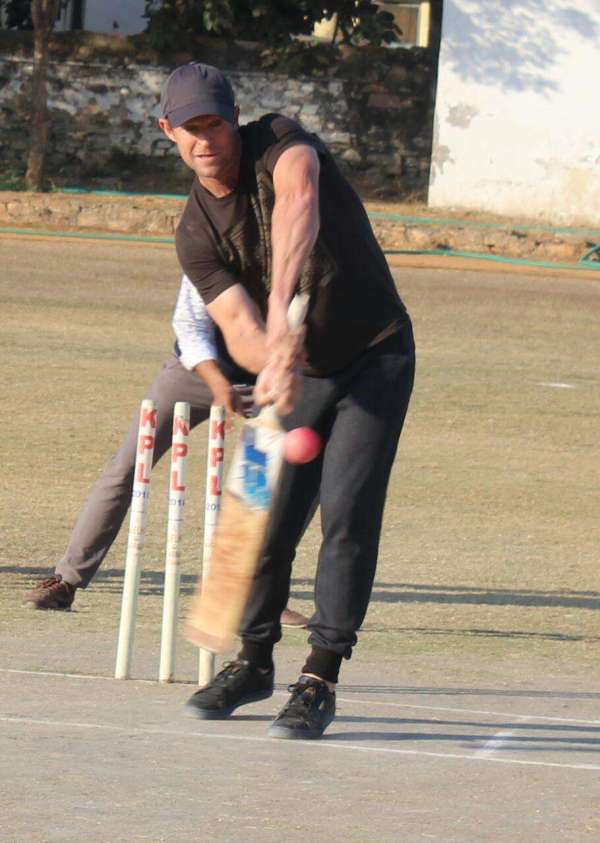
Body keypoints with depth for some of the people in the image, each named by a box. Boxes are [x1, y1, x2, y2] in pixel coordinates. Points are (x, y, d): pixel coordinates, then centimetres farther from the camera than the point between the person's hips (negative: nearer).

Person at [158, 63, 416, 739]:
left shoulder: (280, 143, -17)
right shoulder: (196, 232, -6)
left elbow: (298, 203, -41)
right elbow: (238, 327, -19)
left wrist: (282, 303, -57)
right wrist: (275, 362, -43)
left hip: (377, 359, -4)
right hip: (302, 373, 4)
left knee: (347, 517, -14)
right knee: (266, 518, 3)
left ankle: (320, 681, -8)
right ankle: (254, 662, 25)